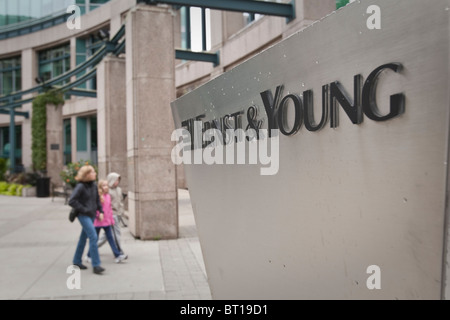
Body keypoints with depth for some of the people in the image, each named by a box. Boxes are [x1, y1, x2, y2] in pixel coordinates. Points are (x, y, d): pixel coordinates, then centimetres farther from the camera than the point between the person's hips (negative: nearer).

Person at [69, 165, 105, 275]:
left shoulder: (94, 186, 8)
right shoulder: (80, 186, -13)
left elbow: (97, 200, 19)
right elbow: (72, 201, -17)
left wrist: (101, 211, 8)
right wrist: (84, 210, -16)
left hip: (92, 215, 7)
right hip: (84, 216, -7)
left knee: (84, 238, 16)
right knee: (93, 237, -14)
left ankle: (77, 261, 30)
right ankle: (96, 265, -10)